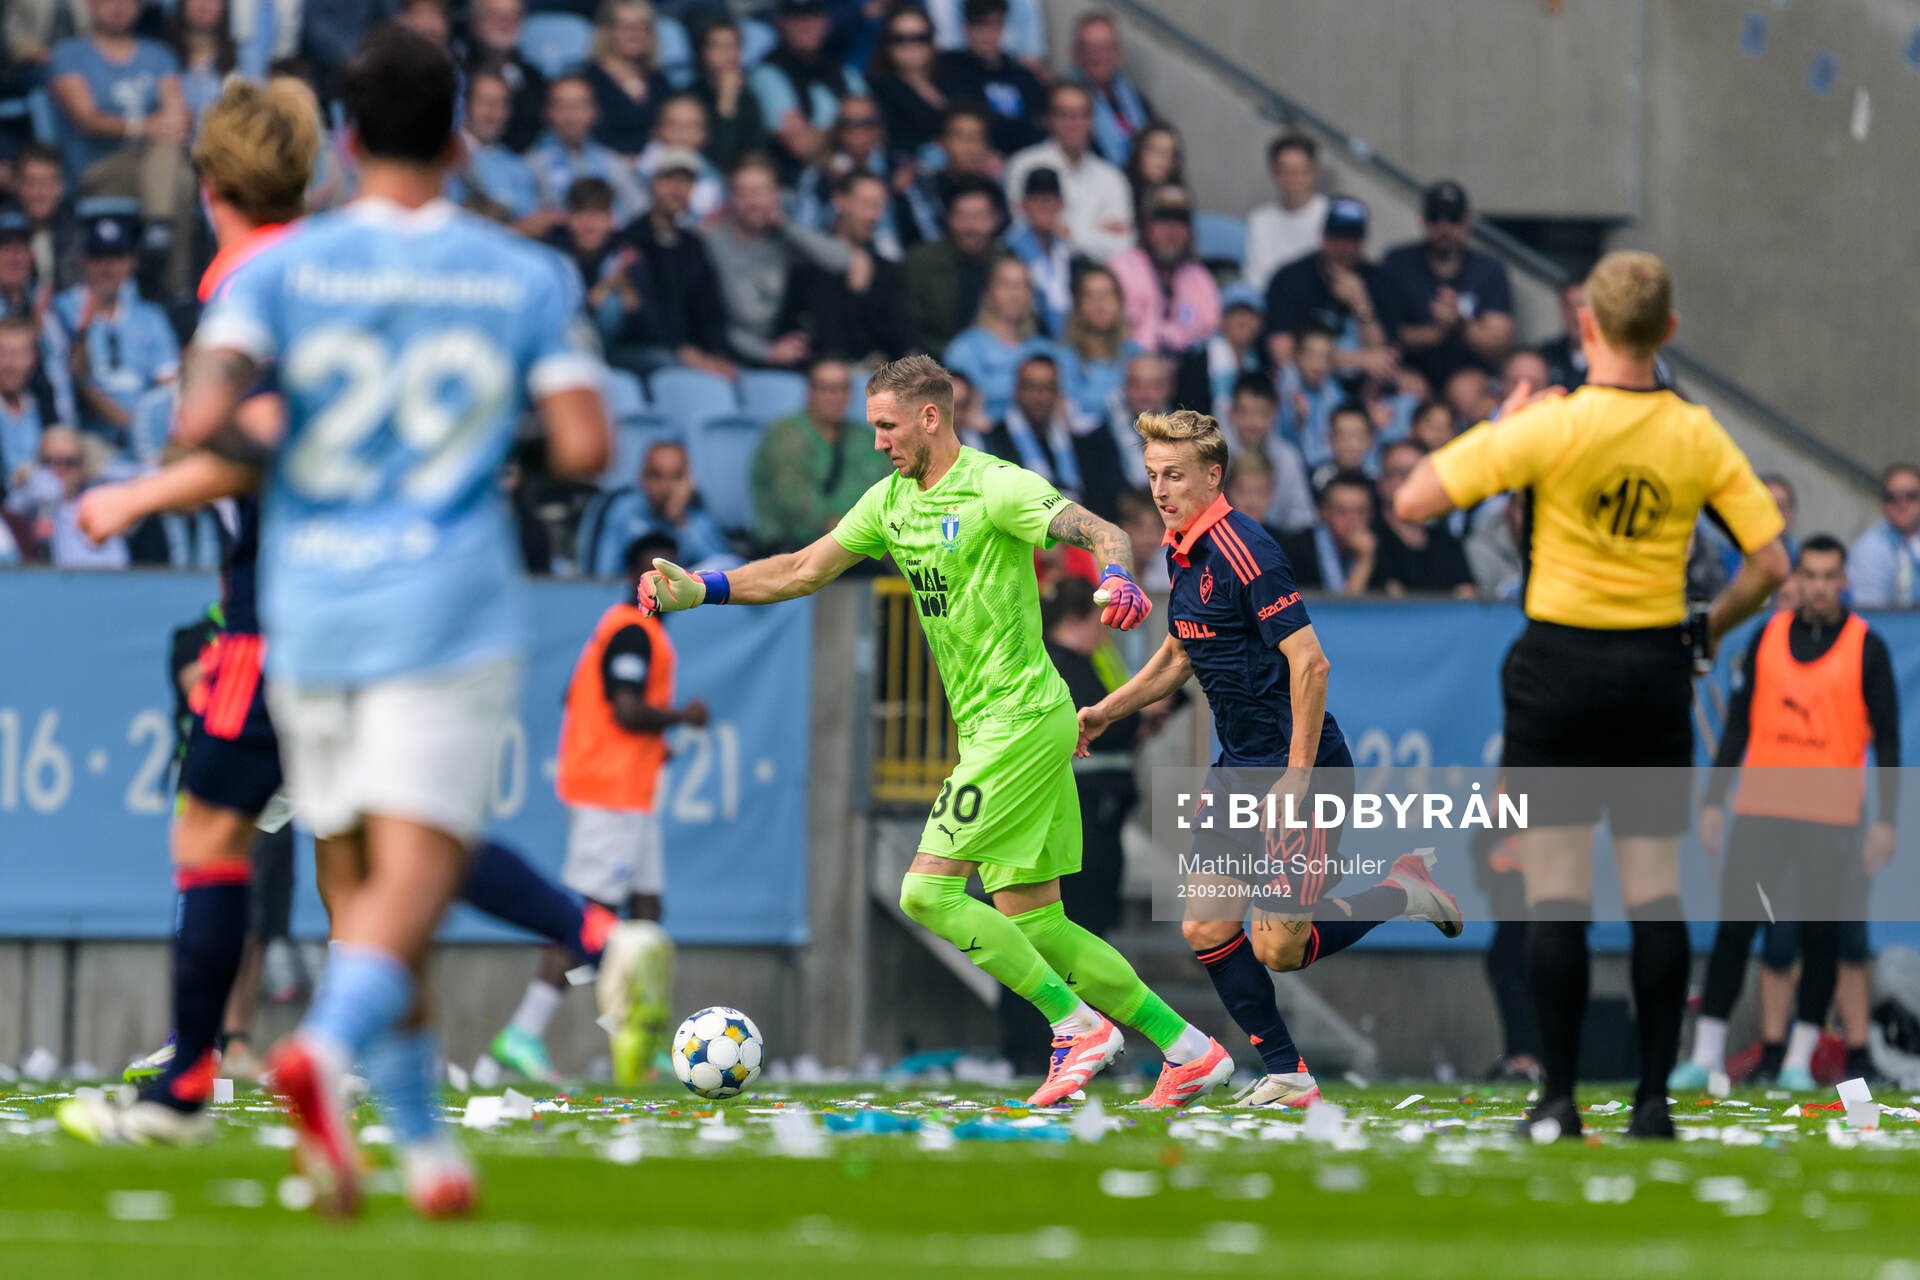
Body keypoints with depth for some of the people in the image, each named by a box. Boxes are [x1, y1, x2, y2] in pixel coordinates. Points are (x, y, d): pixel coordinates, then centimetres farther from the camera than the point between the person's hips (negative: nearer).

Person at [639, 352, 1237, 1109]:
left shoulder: (996, 488, -12)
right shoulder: (890, 502, 13)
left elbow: (1101, 533, -22)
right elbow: (804, 571, 15)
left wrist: (1116, 577, -45)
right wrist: (700, 589, 5)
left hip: (1020, 721, -9)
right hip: (987, 727, 9)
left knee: (928, 892, -13)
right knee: (1031, 924, 6)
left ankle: (1077, 1026, -6)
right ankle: (1189, 1050, 11)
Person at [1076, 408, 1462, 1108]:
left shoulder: (1245, 550, -20)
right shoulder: (1182, 552, 9)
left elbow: (1310, 662, -23)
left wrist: (1297, 780, -24)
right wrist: (1105, 711, 18)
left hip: (1300, 765, -9)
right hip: (1239, 767, 9)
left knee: (1277, 949, -8)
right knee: (1206, 929, 1)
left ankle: (1404, 892, 14)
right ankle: (1286, 1075, 10)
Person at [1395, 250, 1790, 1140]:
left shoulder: (1552, 427, -13)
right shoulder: (1699, 438, -1)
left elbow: (1412, 502, -11)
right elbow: (1770, 565, 0)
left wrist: (1500, 426, -1)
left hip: (1560, 666, -3)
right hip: (1656, 668, 3)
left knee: (1555, 894, -1)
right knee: (1656, 893, 5)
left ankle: (1558, 1099, -2)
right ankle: (1653, 1096, 3)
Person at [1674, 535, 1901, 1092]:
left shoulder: (1867, 648, 0)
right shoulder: (1768, 637, 7)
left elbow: (1886, 738, 1)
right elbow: (1739, 722, 11)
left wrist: (1886, 819, -6)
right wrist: (1713, 797, 6)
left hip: (1832, 816, -2)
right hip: (1760, 809, 2)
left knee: (1820, 937, 1)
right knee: (1733, 929, -3)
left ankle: (1799, 1060, 10)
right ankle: (1706, 1055, 2)